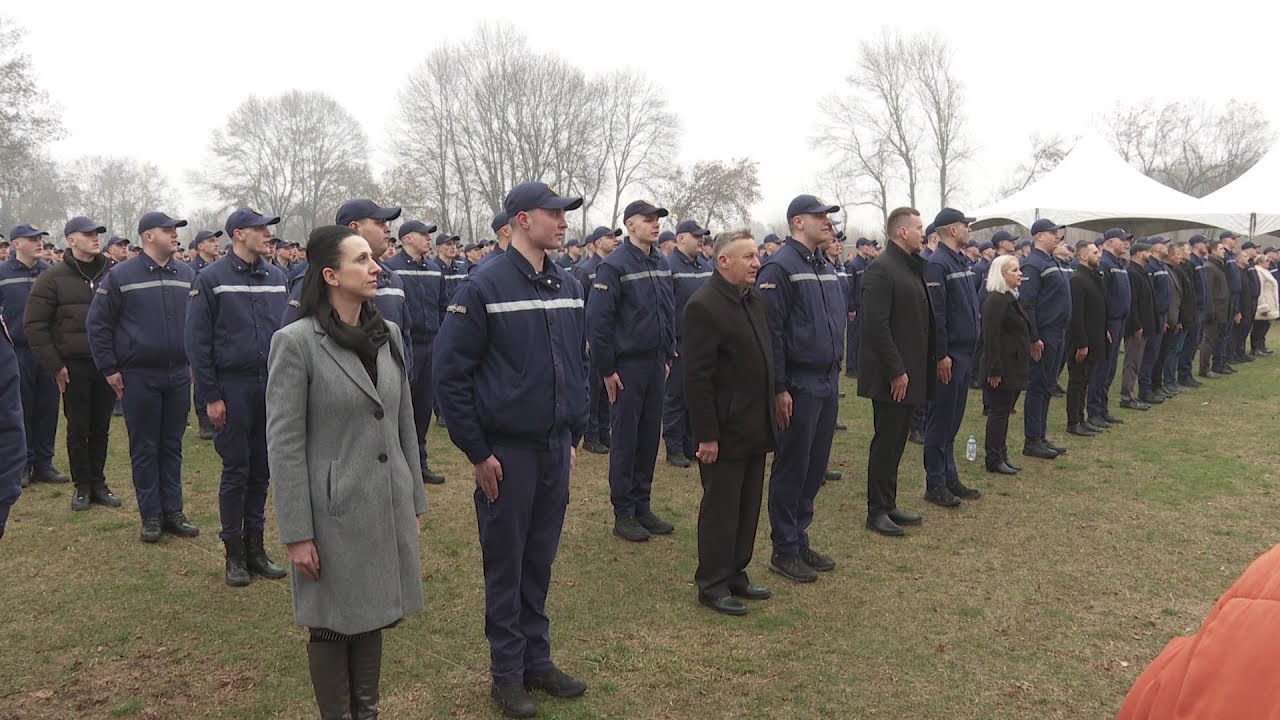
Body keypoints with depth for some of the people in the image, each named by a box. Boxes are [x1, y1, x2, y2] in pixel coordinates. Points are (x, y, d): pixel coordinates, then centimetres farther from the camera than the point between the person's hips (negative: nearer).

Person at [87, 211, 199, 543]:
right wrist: (109, 369, -5)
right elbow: (98, 323, -2)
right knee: (145, 449, 5)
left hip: (179, 375, 4)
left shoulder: (187, 276, 7)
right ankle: (151, 515, 14)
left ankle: (173, 511, 18)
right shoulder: (121, 276, -5)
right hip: (139, 376, -3)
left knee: (172, 446, 10)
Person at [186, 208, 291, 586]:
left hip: (273, 385, 4)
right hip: (233, 386, -4)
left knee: (262, 470, 11)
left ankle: (255, 546, 22)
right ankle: (234, 553, 15)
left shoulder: (278, 278, 8)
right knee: (236, 471, 3)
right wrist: (211, 396, -10)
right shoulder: (211, 279, -5)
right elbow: (198, 341, -6)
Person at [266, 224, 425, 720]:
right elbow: (284, 445, -13)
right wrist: (297, 534, -13)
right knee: (333, 624, 10)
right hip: (334, 509, -5)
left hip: (388, 504, 5)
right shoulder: (295, 342, -13)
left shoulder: (389, 334, 5)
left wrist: (415, 502, 12)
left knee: (373, 616, 18)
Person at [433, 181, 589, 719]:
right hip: (507, 451, -5)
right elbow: (450, 373, -12)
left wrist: (574, 436, 13)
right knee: (505, 564, 8)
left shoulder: (567, 287, 6)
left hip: (555, 449, 6)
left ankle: (537, 660, 30)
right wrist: (476, 452, -12)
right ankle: (507, 674, 22)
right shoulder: (484, 288, -13)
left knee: (540, 561, 15)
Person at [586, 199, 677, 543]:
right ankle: (623, 513, 13)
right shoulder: (614, 266, -12)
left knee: (650, 437, 12)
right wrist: (607, 370, -14)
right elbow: (597, 319, -15)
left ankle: (642, 506, 24)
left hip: (656, 363, 7)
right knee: (625, 440, 2)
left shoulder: (662, 264, 10)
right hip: (627, 366, -7)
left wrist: (668, 356, 14)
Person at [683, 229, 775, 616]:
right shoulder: (704, 305, -17)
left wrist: (769, 416, 15)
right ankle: (712, 585, 16)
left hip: (756, 427, 8)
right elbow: (697, 377, -19)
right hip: (725, 430, -8)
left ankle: (735, 573, 29)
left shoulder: (755, 300, 10)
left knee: (748, 507, 16)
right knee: (720, 508, 3)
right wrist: (706, 435, -19)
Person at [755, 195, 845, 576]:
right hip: (799, 385, -8)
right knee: (791, 469, 1)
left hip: (828, 383, 8)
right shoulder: (780, 267, -13)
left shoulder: (826, 267, 14)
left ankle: (800, 540, 26)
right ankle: (784, 551, 13)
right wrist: (779, 389, -19)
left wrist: (835, 370, 17)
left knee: (815, 468, 14)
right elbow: (771, 332, -18)